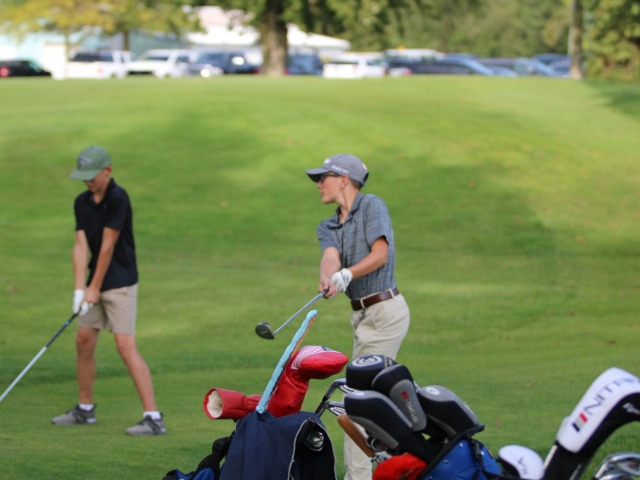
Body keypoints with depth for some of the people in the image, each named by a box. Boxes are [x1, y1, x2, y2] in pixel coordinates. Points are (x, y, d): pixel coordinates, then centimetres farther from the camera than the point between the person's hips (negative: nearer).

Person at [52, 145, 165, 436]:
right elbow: (81, 245, 0)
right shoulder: (82, 202, 6)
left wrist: (95, 287, -13)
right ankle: (85, 409, 28)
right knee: (84, 341, 12)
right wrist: (79, 287, -11)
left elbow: (108, 245, -16)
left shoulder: (117, 199, -18)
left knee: (126, 346, -15)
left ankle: (153, 417, -17)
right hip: (95, 284, 8)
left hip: (120, 283, -8)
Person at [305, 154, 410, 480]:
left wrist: (347, 274, -32)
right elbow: (331, 257, -9)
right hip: (363, 315, 8)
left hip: (385, 310, -8)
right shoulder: (328, 228, 13)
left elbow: (380, 253, -17)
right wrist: (327, 279, -32)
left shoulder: (372, 205, -6)